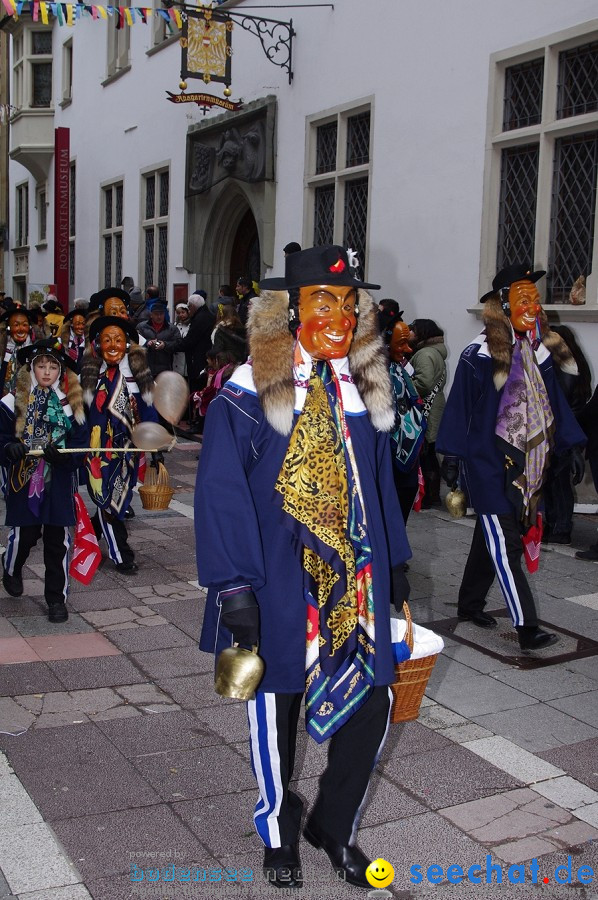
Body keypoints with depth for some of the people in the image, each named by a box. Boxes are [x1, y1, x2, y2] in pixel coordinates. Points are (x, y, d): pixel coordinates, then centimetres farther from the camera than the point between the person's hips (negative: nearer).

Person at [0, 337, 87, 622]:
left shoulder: (71, 404, 3)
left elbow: (81, 444, -1)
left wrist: (63, 455, -20)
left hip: (59, 484, 1)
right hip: (23, 481, -1)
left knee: (58, 540, 2)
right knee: (24, 535, 4)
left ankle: (56, 598, 15)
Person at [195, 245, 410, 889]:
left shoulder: (365, 392, 6)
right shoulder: (249, 396, -12)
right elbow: (221, 494, -15)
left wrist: (394, 565, 15)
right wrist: (235, 588, -18)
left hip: (355, 582, 5)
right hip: (279, 587, -4)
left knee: (370, 708, 7)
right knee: (276, 711, 11)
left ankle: (333, 826, 34)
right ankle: (279, 836, 37)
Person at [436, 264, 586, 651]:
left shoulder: (539, 352, 9)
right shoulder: (480, 354, -10)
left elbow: (554, 401, 14)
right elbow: (460, 406, -8)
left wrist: (572, 445, 10)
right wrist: (452, 456, -8)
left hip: (527, 462, 7)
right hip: (490, 463, -7)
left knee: (493, 537, 15)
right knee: (505, 544, -7)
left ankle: (470, 604, 30)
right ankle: (527, 626, -8)